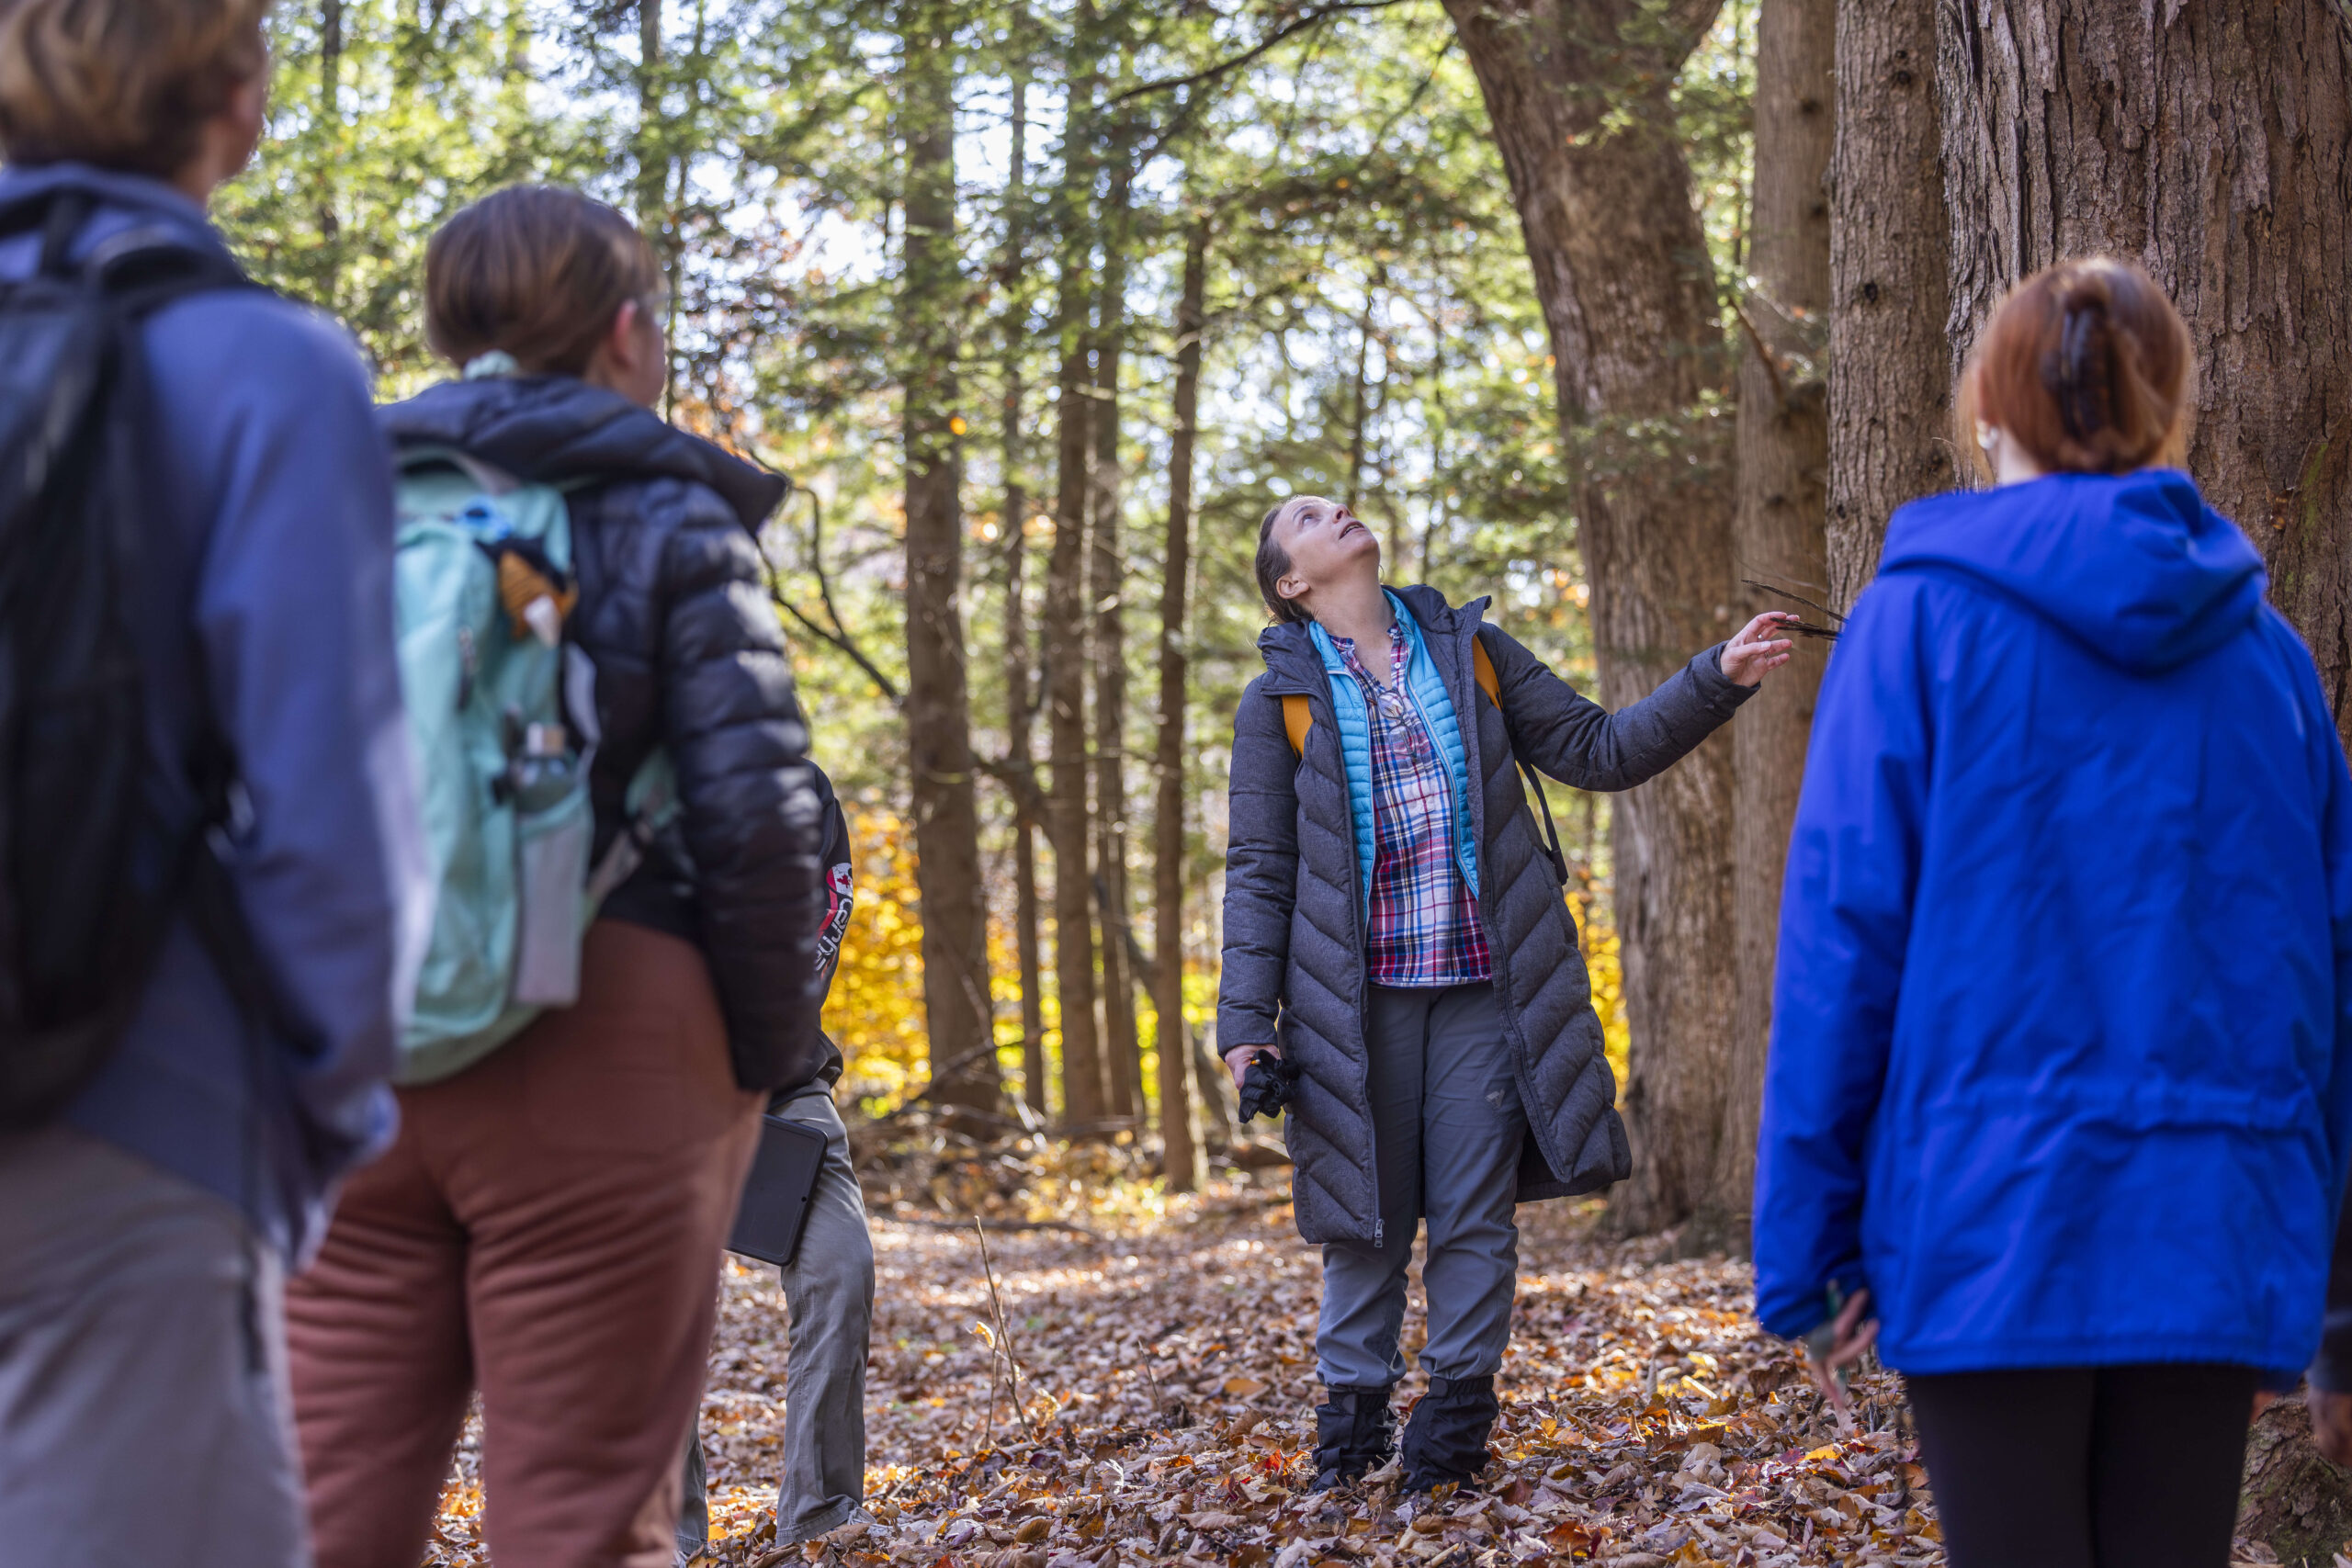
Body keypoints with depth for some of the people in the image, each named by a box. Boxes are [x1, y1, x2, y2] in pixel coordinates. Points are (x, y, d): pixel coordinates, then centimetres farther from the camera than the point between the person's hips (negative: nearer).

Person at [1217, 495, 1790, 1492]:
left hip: (1481, 985, 2)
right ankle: (1350, 1421, 17)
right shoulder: (1281, 698, 5)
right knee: (1365, 1221, 3)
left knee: (1475, 1217, 1)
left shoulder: (1469, 650, 12)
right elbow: (1260, 871, 3)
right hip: (1358, 994, -1)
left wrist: (1719, 678, 1)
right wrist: (1245, 1021, -4)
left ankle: (1452, 1432, 11)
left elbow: (1598, 752, 11)